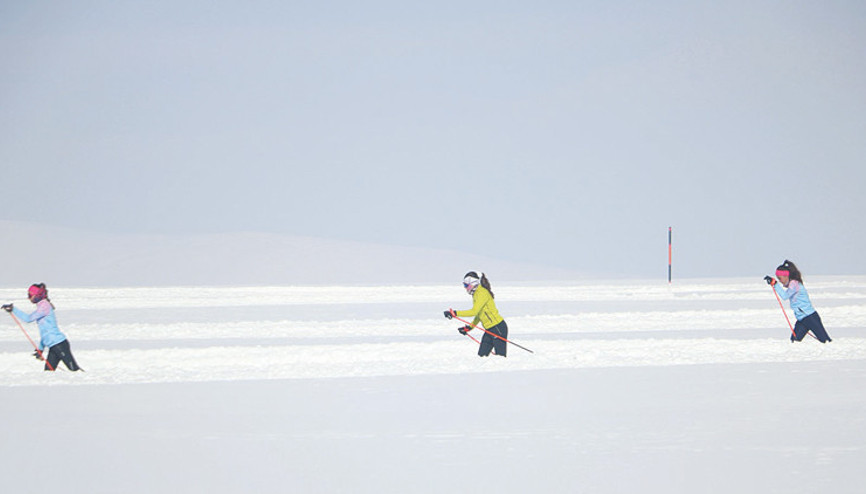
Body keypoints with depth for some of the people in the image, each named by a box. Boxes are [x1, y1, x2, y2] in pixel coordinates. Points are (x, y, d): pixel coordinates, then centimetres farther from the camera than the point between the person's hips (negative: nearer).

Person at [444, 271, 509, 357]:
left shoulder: (482, 293, -17)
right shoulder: (476, 294, 13)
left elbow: (474, 311, -27)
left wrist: (455, 313, -27)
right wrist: (469, 327, 19)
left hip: (498, 328, -10)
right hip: (490, 329, 10)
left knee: (500, 356, -11)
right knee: (482, 355, 4)